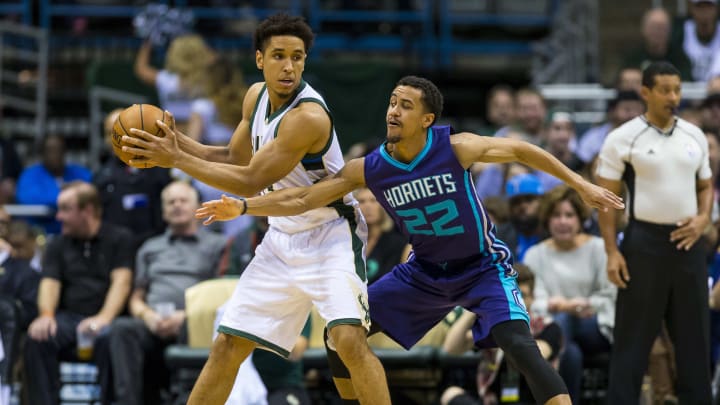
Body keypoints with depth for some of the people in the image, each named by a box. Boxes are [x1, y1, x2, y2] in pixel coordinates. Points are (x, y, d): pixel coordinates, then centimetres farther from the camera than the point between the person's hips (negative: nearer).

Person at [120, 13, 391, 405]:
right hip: (283, 237, 8)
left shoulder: (309, 116, -27)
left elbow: (251, 182, -24)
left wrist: (177, 160, -22)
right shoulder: (257, 96, -1)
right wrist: (175, 142, -4)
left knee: (349, 339, -26)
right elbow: (235, 158, 13)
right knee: (227, 345, 7)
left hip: (329, 236, -7)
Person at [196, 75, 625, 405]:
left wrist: (581, 184, -8)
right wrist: (243, 207, -21)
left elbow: (520, 150, -9)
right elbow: (303, 199, -10)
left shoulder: (456, 148, -22)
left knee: (519, 344, -28)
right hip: (425, 271, 5)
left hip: (484, 269, -5)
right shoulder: (369, 170, -13)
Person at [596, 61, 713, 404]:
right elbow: (607, 198, -5)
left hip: (687, 242, 5)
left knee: (694, 336, 8)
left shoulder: (694, 136, 8)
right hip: (645, 243, -4)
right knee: (633, 338, -2)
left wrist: (703, 218, -2)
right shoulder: (623, 139, -6)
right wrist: (612, 252, -12)